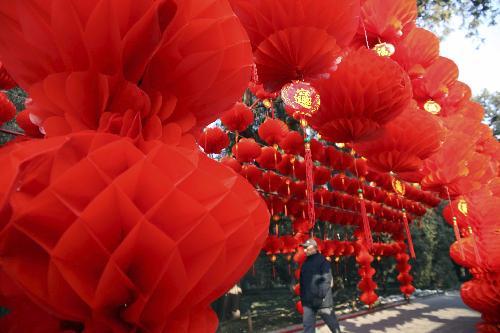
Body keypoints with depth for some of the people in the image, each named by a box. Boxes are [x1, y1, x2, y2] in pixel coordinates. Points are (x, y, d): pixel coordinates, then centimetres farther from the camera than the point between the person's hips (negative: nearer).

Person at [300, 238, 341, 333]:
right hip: (308, 301, 6)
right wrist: (302, 296, 13)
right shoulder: (306, 262, 11)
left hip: (321, 300, -6)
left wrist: (320, 296, -20)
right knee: (308, 325, 6)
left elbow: (327, 280, -16)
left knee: (331, 321, 13)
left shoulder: (322, 260, -11)